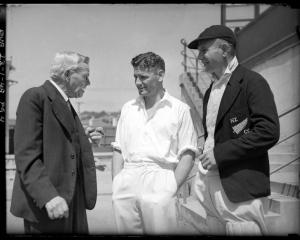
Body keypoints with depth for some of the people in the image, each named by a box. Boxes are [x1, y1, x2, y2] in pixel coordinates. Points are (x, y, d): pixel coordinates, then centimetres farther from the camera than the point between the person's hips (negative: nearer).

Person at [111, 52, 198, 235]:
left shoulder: (179, 109, 5)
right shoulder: (128, 108, 17)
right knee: (126, 231, 4)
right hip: (126, 184, 4)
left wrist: (172, 188, -10)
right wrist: (116, 184, 4)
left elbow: (187, 154, 0)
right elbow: (119, 149, 16)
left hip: (159, 180, -3)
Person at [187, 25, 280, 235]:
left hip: (240, 187, -7)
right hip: (212, 186, 7)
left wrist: (220, 153, -17)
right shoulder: (210, 91, 17)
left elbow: (269, 132, -16)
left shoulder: (252, 82, -7)